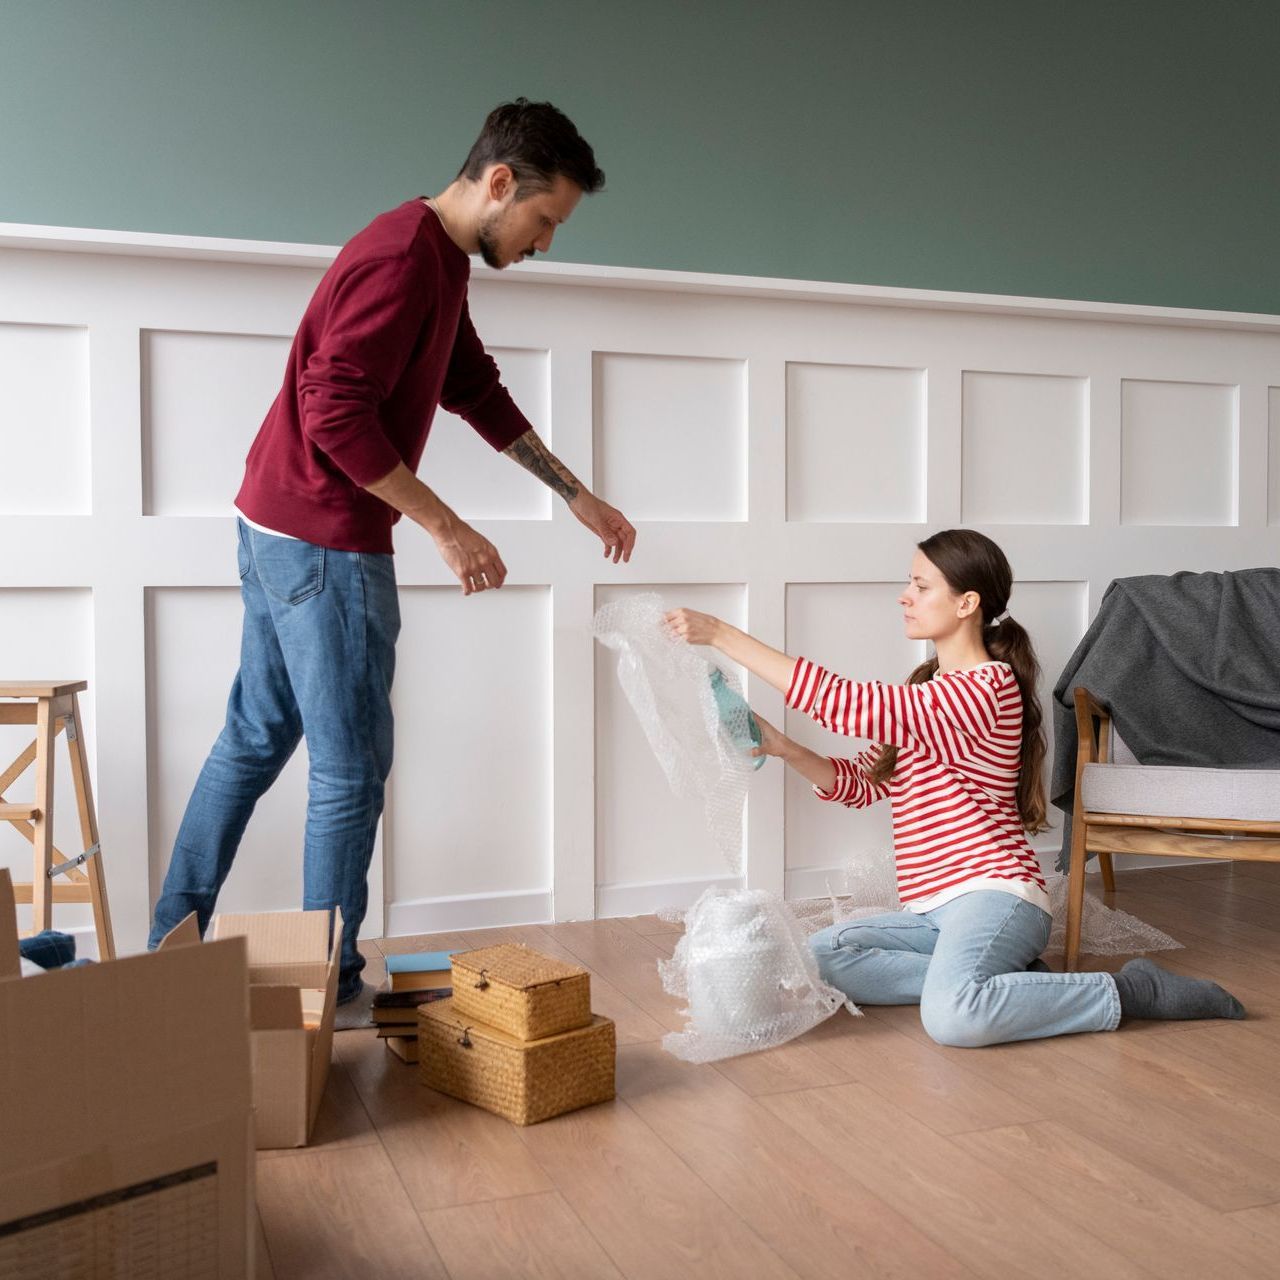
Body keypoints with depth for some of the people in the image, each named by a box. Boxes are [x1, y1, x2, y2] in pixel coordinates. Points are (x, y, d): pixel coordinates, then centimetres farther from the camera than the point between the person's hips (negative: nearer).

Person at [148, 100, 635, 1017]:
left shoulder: (441, 263, 14)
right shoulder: (403, 259, -18)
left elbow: (480, 393, 21)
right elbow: (336, 414, -25)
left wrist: (580, 498, 21)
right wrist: (447, 529, -21)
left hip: (277, 528, 10)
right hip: (327, 542, -10)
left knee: (254, 740, 16)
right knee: (352, 767, 0)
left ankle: (172, 950, 26)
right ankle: (329, 983, 13)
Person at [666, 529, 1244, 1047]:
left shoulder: (987, 686, -15)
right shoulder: (929, 690, 18)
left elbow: (850, 703, -24)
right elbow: (859, 783, 17)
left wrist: (721, 634, -22)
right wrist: (780, 747, -2)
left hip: (993, 892, -9)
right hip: (933, 909, 9)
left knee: (951, 1017, -34)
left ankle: (1128, 991, -11)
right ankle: (996, 982, -5)